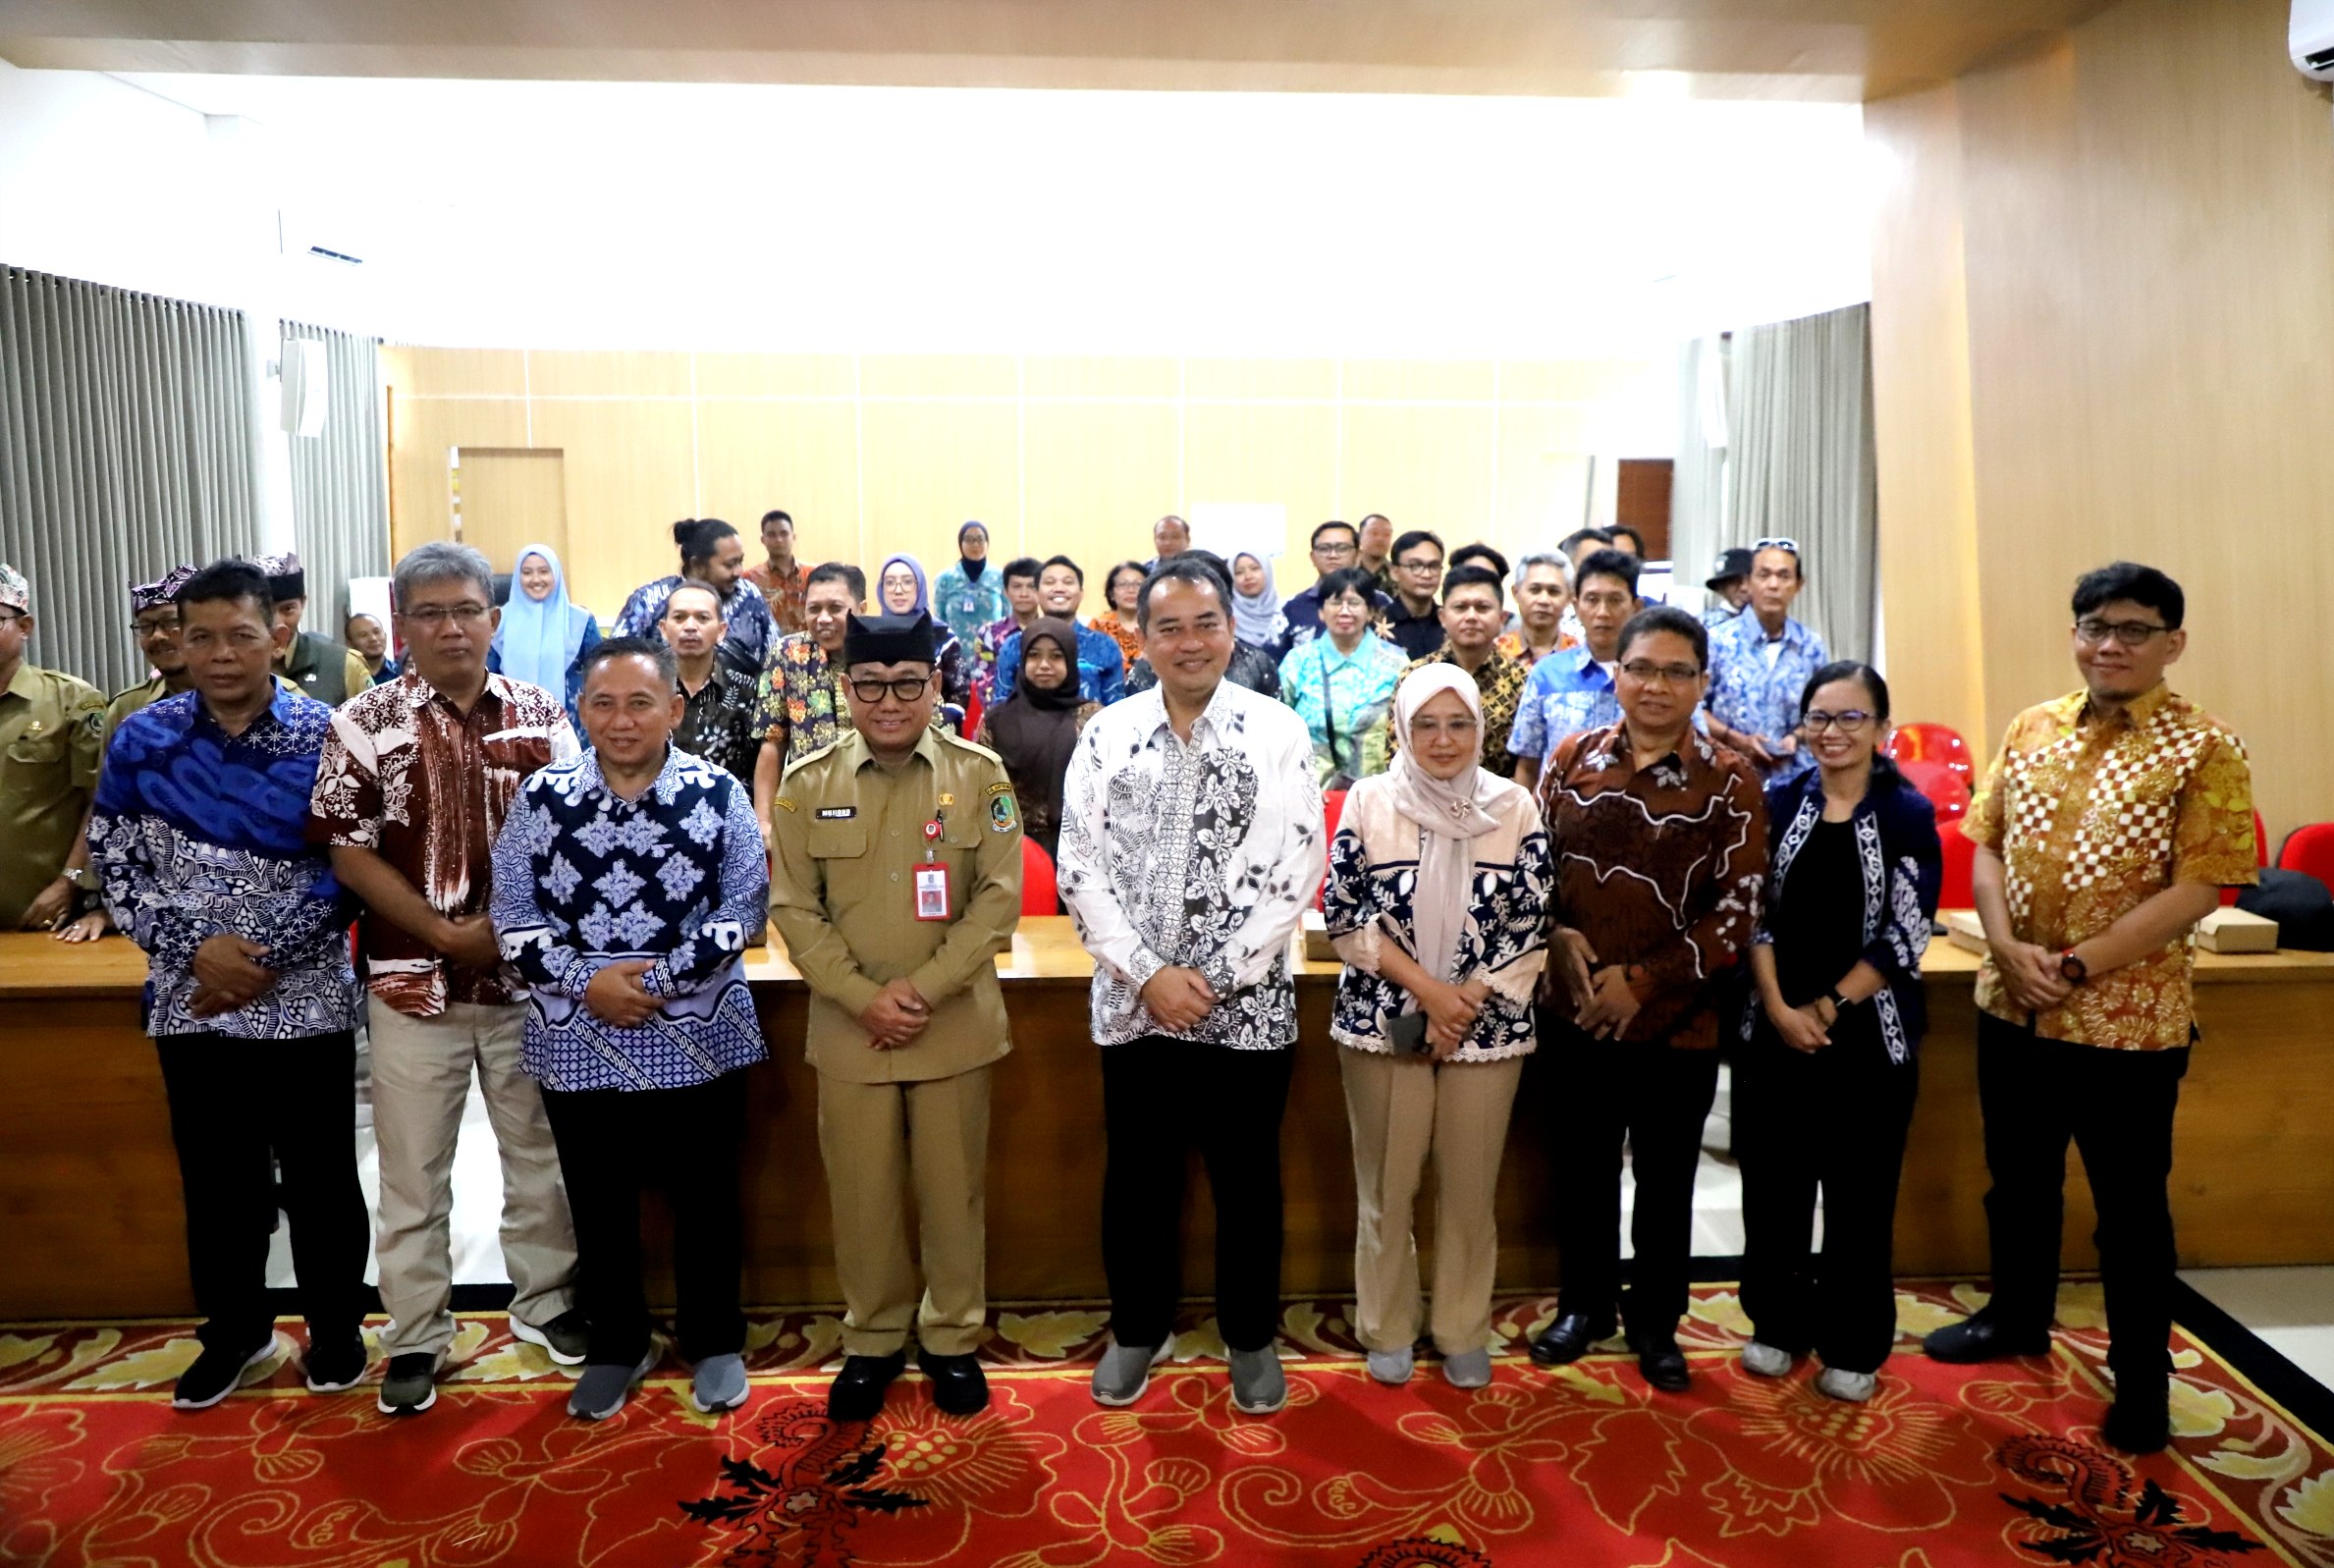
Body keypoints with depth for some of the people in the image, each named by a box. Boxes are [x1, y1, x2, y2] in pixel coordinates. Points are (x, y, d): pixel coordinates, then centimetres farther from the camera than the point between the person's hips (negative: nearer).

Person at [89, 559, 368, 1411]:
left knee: (320, 1176, 9)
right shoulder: (142, 740, 0)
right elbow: (113, 865, 2)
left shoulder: (324, 737, -8)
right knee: (216, 1178, 16)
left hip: (306, 999, -2)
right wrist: (197, 949, -11)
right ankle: (234, 1330, 36)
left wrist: (264, 959, -14)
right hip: (191, 1003, 3)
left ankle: (336, 1326, 29)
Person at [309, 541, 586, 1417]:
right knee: (412, 1170, 10)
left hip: (531, 977, 2)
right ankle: (415, 1337, 25)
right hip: (413, 981, -1)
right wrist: (444, 932, -13)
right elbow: (348, 851, -5)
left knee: (540, 1149, 14)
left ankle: (544, 1300, 32)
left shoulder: (542, 716, 1)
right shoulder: (364, 724, -3)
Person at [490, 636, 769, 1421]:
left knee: (705, 1199, 11)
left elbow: (743, 907, -6)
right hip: (576, 1041, 2)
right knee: (598, 1205, 15)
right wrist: (586, 980, -13)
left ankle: (715, 1343, 31)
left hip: (698, 1038, -1)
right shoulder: (542, 796, -1)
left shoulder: (718, 793, -5)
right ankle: (616, 1346, 35)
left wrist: (659, 979, -15)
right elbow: (511, 911, 0)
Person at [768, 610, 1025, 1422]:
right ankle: (872, 1339, 31)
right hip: (848, 1029, 1)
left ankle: (953, 1339, 29)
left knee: (952, 1188, 10)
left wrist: (924, 989, -14)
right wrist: (863, 998, -12)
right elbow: (793, 907, -1)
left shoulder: (980, 774, -4)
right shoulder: (807, 784, 0)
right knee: (861, 1191, 11)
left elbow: (999, 896, -7)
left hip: (955, 1025, -1)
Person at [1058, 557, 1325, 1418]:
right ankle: (1138, 1328, 37)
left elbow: (1297, 871, -8)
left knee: (1247, 1179, 13)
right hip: (1133, 1002, 2)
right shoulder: (1106, 735, 0)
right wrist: (1147, 975, -12)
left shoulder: (1277, 733, -5)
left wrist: (1220, 978, -13)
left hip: (1249, 1004, -1)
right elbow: (1080, 870, -3)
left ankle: (1251, 1337, 34)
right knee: (1136, 1176, 15)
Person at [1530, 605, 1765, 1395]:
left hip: (1677, 1019, -2)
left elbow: (1738, 909, -10)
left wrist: (1644, 981, -15)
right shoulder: (1574, 756, 1)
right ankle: (1583, 1304, 37)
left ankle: (1655, 1321, 35)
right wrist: (1557, 936, -11)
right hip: (1575, 1011, 2)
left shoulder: (1729, 781, -7)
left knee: (1666, 1179, 14)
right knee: (1583, 1167, 17)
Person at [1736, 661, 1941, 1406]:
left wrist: (1828, 1008, -11)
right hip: (1773, 1026, 2)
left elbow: (1905, 935, -8)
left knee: (1860, 1192, 8)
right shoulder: (1779, 803, 3)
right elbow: (1754, 913, -1)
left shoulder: (1909, 813, -3)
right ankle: (1777, 1325, 27)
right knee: (1773, 1182, 10)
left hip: (1867, 1031, -2)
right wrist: (1778, 1007, -11)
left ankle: (1854, 1348, 24)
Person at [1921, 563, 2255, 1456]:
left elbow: (2196, 890, -15)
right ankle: (2016, 1318, 40)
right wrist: (2008, 949, -10)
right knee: (2017, 1179, 20)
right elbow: (1987, 846, 5)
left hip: (2130, 1022, -4)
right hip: (2010, 1008, 5)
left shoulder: (2203, 749, -10)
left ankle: (2141, 1379, 28)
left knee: (2129, 1206, 10)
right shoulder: (2031, 729, 4)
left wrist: (2078, 967, -18)